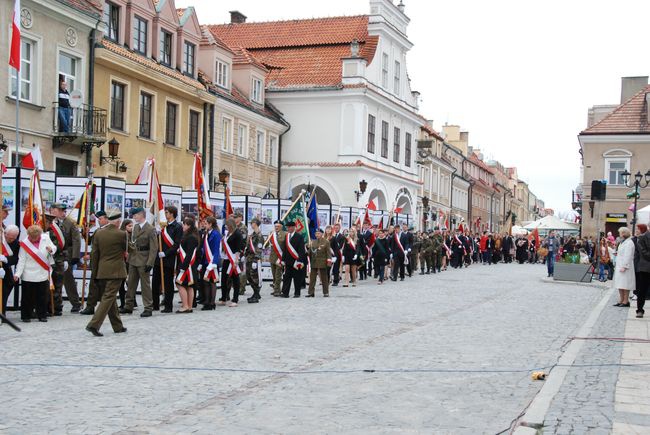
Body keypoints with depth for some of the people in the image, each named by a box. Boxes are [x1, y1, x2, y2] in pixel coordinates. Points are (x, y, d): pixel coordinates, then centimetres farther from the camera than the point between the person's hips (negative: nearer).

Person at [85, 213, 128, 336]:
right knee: (108, 298, -5)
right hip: (115, 271, -5)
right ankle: (94, 325, -15)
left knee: (111, 298, 15)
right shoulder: (121, 234, -10)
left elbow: (94, 254, 3)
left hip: (102, 271, 6)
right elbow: (125, 250, 6)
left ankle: (118, 326, 24)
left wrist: (95, 272, 10)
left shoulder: (98, 234, 2)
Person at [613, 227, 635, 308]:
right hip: (620, 266, 10)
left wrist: (624, 267, -23)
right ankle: (621, 300, 15)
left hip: (625, 267, -10)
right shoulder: (623, 242, 18)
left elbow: (628, 256, -19)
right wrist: (618, 253, 12)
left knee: (625, 285, -8)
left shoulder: (629, 243, -14)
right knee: (620, 286, 11)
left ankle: (625, 301, -5)